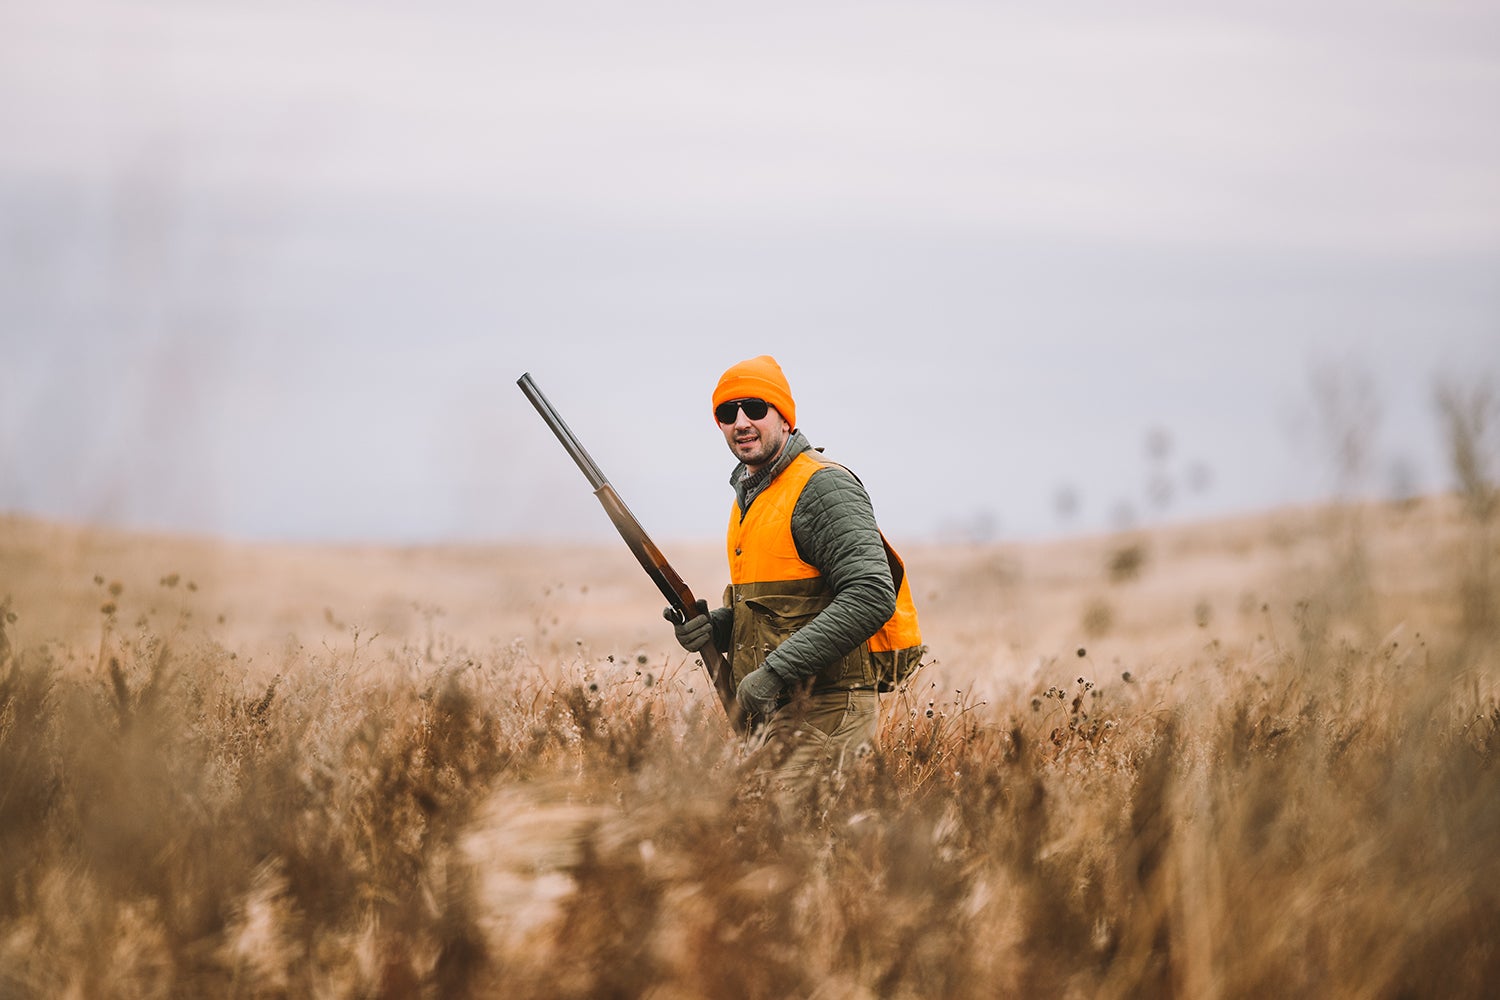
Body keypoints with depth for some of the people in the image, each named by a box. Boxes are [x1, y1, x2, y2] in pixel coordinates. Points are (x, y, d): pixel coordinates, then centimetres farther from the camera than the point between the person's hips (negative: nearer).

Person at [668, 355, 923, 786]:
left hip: (825, 716, -10)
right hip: (777, 711, 10)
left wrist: (776, 670, -23)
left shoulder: (822, 487, -12)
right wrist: (714, 624, 5)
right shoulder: (750, 494, 18)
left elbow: (870, 597, -22)